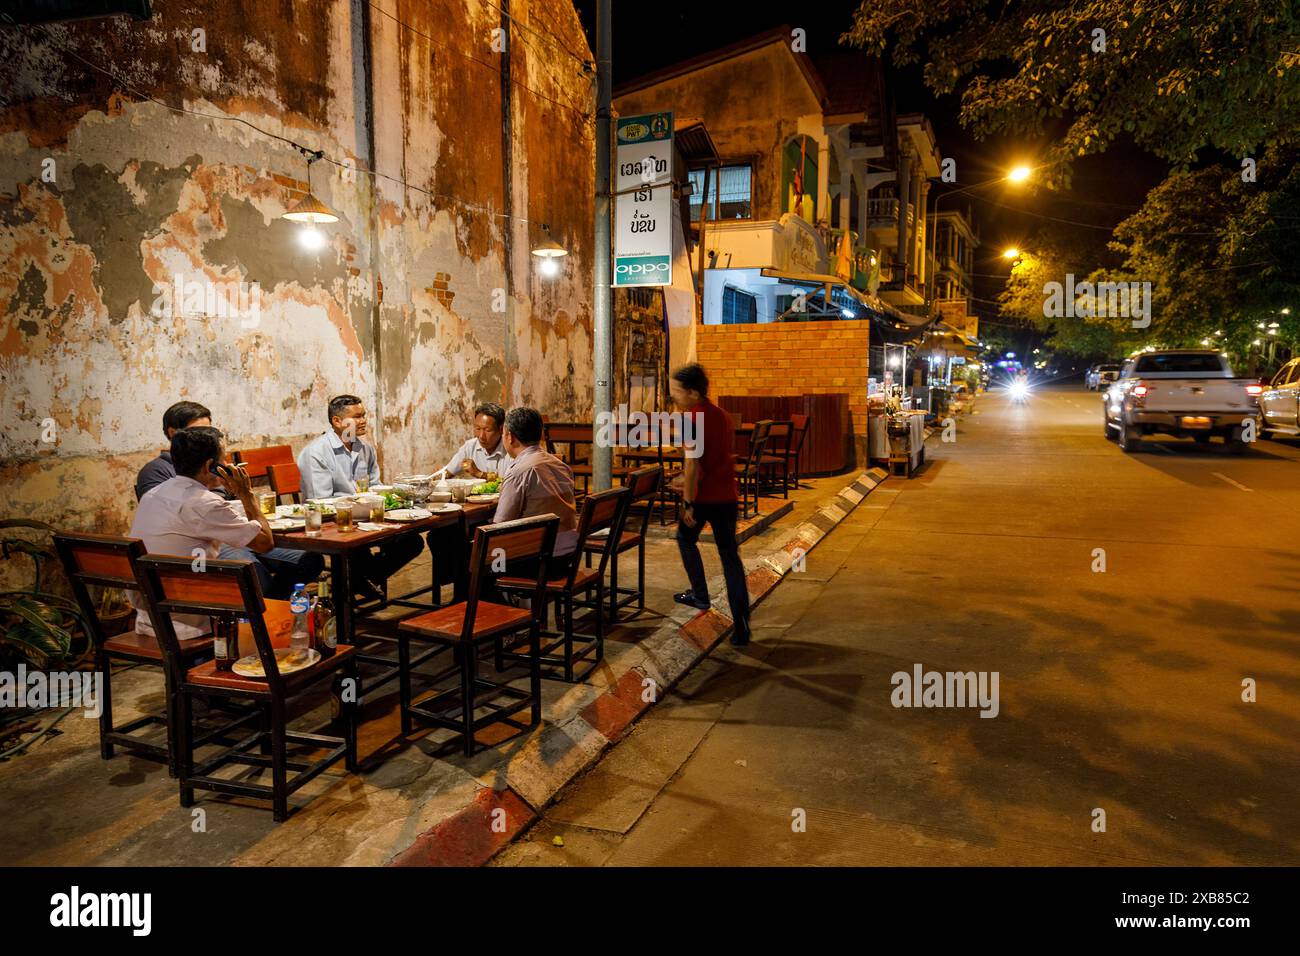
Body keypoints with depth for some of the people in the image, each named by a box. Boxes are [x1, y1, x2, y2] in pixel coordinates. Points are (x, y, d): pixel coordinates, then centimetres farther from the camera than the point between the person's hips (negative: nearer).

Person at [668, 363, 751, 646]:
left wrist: (688, 502, -17)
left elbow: (692, 463, -19)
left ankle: (700, 594, 31)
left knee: (686, 539, 24)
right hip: (726, 495, 6)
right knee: (730, 555, 7)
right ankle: (740, 626, 3)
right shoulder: (722, 415, 10)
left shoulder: (693, 419, -14)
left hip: (702, 495, -6)